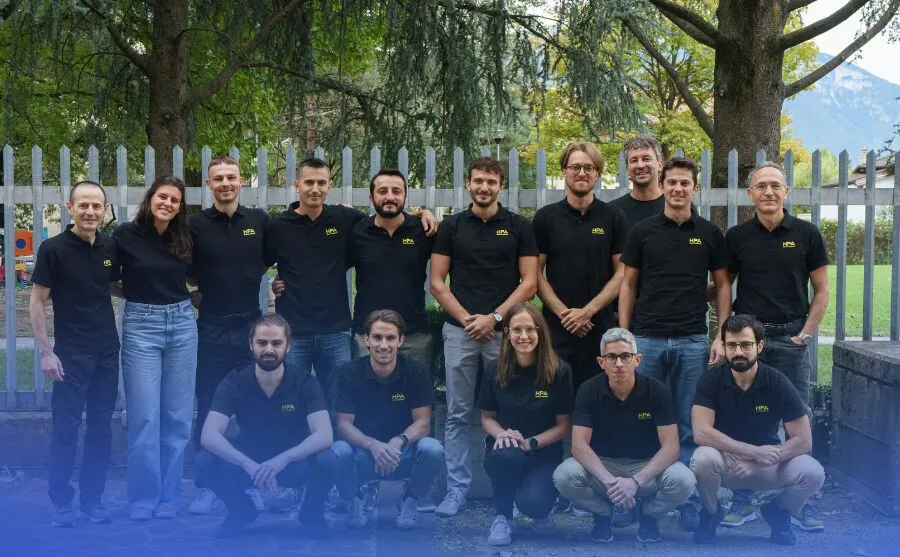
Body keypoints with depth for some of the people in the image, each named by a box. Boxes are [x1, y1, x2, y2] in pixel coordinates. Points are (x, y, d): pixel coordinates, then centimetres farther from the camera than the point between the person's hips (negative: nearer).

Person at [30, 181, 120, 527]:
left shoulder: (110, 247, 4)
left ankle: (92, 498, 16)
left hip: (107, 350, 5)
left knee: (101, 427, 8)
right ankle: (61, 502, 7)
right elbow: (37, 302, -7)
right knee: (66, 427, -3)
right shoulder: (53, 249, -10)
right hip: (71, 353, -4)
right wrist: (46, 352, -12)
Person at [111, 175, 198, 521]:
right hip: (141, 326, -3)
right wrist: (140, 296, -1)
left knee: (177, 415, 4)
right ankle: (142, 499, 3)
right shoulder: (125, 235, -4)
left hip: (181, 324, 4)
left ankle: (169, 496, 12)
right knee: (145, 416, -5)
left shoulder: (184, 239, 7)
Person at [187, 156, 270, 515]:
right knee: (208, 408, 2)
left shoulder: (259, 220, 4)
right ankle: (207, 485, 9)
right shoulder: (195, 224, -1)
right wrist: (199, 293, -3)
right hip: (212, 328, -1)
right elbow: (183, 274, 7)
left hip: (251, 324, 2)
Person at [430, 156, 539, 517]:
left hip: (505, 331, -1)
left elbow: (529, 282, -1)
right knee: (458, 415, 4)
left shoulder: (519, 227, 3)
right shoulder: (451, 226, 6)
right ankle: (457, 488, 9)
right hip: (459, 331, 1)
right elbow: (437, 282, 3)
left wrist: (494, 317, -11)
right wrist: (466, 318, -8)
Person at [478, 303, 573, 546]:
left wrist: (530, 442, -18)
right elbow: (487, 417, 8)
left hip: (544, 454, -1)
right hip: (505, 449, 1)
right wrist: (501, 434, -15)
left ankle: (541, 512, 12)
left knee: (532, 503, -30)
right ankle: (502, 518, -10)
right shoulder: (495, 371, -3)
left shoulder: (559, 371, -8)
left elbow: (564, 425, -3)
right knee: (506, 455, -37)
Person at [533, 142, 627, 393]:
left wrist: (588, 311, -9)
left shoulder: (613, 218, 5)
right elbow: (536, 273, 3)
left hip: (602, 327, 0)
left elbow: (622, 273, 1)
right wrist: (563, 312, -9)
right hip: (557, 327, 0)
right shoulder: (546, 217, 5)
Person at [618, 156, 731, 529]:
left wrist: (721, 337, -2)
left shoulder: (709, 233, 4)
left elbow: (722, 286, 7)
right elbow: (628, 285, 5)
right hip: (647, 339, 0)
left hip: (692, 341, 0)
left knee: (688, 426, 5)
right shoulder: (642, 231, 2)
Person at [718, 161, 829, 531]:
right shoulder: (737, 236, 3)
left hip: (790, 338, -1)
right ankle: (743, 500, 14)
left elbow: (821, 290, 4)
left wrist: (806, 332, -5)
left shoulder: (806, 234, 0)